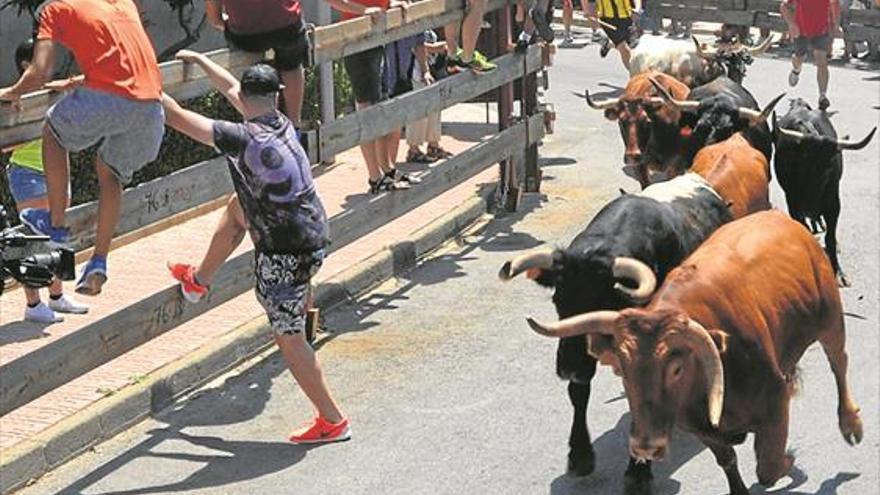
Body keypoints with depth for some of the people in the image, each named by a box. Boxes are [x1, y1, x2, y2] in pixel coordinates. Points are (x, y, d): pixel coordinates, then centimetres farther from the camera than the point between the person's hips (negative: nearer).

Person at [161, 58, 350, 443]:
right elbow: (230, 87, 20)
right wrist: (198, 60, 32)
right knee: (239, 208, 31)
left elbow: (178, 119, -13)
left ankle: (332, 421, 7)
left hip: (285, 255, -9)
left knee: (289, 338, 2)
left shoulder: (244, 138, -19)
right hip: (314, 236, 9)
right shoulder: (281, 123, 3)